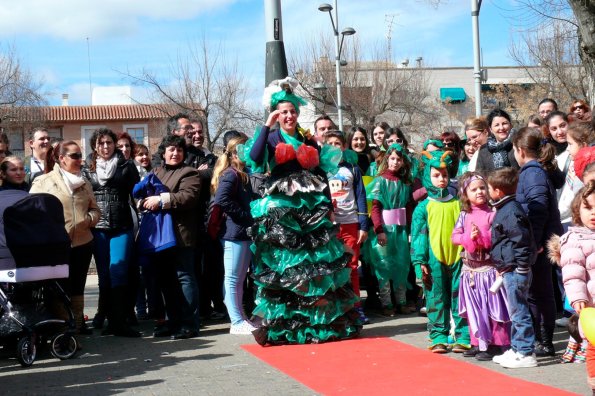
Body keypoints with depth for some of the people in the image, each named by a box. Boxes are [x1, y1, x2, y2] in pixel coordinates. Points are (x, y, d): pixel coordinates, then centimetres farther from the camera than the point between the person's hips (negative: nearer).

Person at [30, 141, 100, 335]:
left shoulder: (85, 183, 15)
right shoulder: (43, 182, -1)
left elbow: (95, 210, 17)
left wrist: (89, 219, -4)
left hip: (82, 243, 5)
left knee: (77, 286, 12)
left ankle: (77, 324, 20)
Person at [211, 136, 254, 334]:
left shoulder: (242, 175, 17)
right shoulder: (230, 174, -10)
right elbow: (222, 199, -24)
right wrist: (245, 215, -19)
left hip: (244, 233, 9)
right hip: (234, 233, -9)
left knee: (239, 280, 14)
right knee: (232, 279, -4)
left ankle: (241, 319, 21)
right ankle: (237, 323, -2)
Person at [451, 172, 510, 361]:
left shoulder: (492, 214, -5)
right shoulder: (464, 215, 7)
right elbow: (455, 236, 2)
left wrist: (482, 236, -23)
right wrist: (469, 238, -14)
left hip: (489, 266, -5)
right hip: (470, 269, 5)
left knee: (492, 306, -2)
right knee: (474, 308, 11)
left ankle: (495, 344, 5)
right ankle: (479, 342, 21)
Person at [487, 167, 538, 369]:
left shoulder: (511, 211, -17)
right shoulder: (505, 209, 14)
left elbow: (521, 240, -23)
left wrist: (521, 267, -21)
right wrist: (502, 267, 20)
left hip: (515, 270, -10)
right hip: (509, 271, 10)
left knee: (519, 312, -4)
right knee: (516, 313, 17)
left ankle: (525, 353, 2)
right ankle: (516, 349, 26)